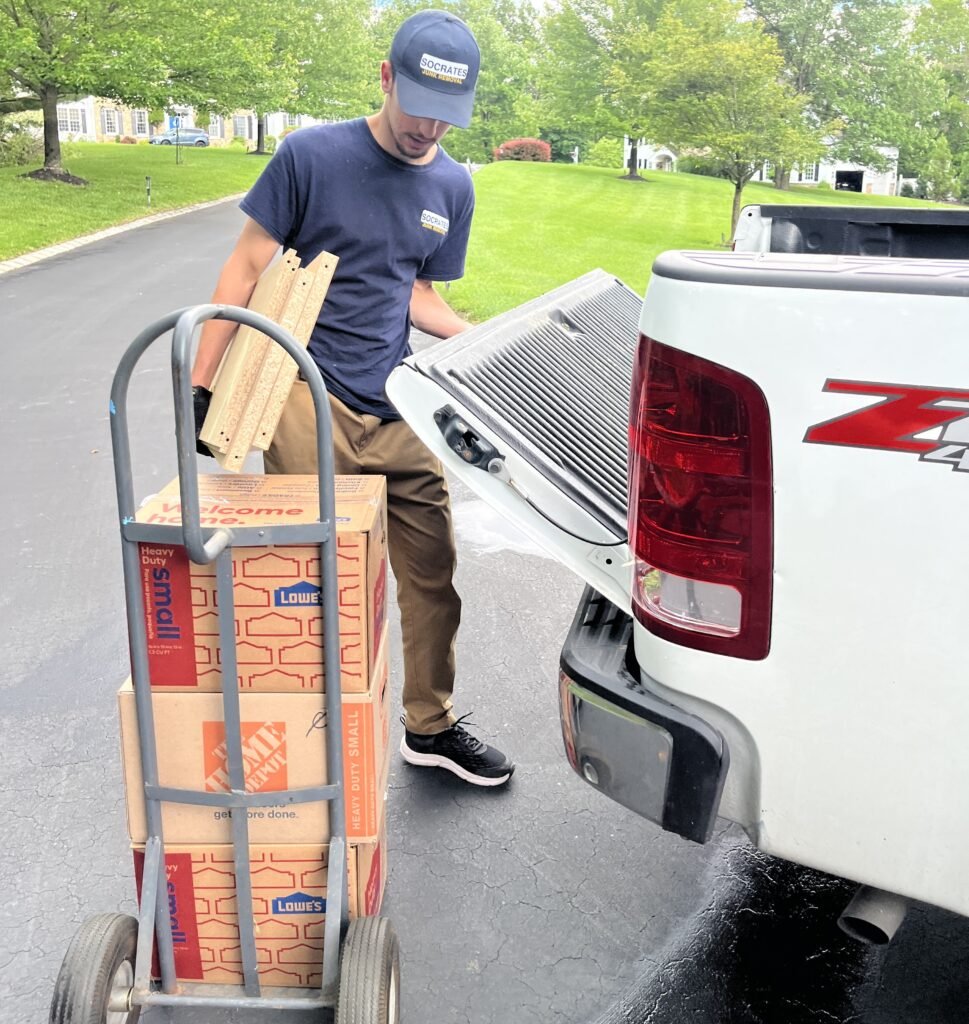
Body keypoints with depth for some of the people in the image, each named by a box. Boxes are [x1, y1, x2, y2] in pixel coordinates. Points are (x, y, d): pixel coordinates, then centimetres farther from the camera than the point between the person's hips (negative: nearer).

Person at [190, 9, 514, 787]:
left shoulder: (453, 187, 10)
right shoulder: (313, 155, -4)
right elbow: (247, 267, -2)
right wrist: (201, 384, -6)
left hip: (396, 408, 5)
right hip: (309, 399, -4)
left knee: (433, 571, 7)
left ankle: (431, 725, 25)